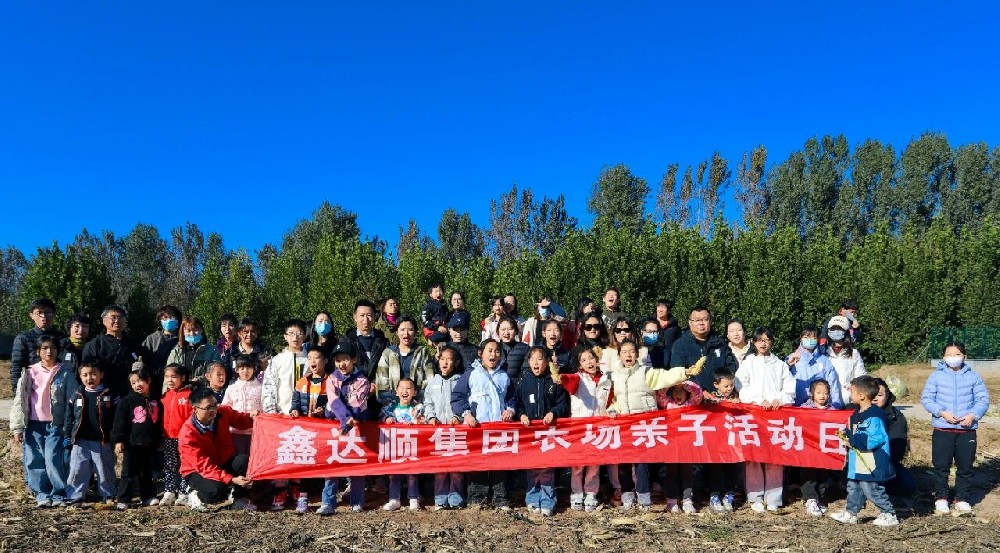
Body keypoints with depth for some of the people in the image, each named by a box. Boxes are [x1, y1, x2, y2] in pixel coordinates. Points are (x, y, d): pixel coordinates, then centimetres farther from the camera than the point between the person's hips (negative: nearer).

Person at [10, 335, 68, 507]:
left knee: (53, 459, -9)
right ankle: (42, 494, 14)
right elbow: (20, 399, 3)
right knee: (35, 460, 3)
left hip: (56, 424, -2)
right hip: (34, 424, 2)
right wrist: (17, 427, -2)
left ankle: (59, 495, 1)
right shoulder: (30, 372, 5)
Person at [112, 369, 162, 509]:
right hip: (132, 443, -4)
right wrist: (119, 440, -15)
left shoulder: (156, 402, 8)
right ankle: (123, 500, 4)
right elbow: (120, 422, -10)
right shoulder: (127, 401, -6)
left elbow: (160, 423, 16)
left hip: (150, 444, 4)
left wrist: (158, 440, 17)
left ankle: (148, 497, 23)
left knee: (147, 471, 14)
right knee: (129, 472, -2)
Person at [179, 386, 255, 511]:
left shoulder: (223, 412, -14)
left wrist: (251, 417, -16)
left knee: (243, 461, -28)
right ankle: (196, 496, 1)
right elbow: (204, 466, -30)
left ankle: (240, 499, -6)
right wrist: (232, 480, -41)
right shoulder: (188, 434, -27)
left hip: (223, 462, 4)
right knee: (216, 491, -34)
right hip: (196, 471, -4)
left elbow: (240, 420, 10)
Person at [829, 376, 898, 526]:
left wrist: (853, 440, -22)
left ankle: (889, 515, 13)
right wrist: (847, 435, 6)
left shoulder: (874, 416, -21)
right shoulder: (857, 415, 11)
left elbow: (875, 439, -26)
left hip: (871, 464, -10)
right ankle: (851, 513, 27)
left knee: (872, 490, -2)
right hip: (857, 464, 10)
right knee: (853, 487, 16)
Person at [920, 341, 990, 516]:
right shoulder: (936, 376, -1)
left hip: (967, 430, 1)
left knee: (965, 467, 9)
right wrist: (942, 413, -16)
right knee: (941, 466, 5)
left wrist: (973, 415, -14)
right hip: (942, 430, -1)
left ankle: (962, 499, 21)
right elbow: (926, 399, -3)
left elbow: (983, 399, 1)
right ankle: (941, 498, 18)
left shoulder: (973, 376, 3)